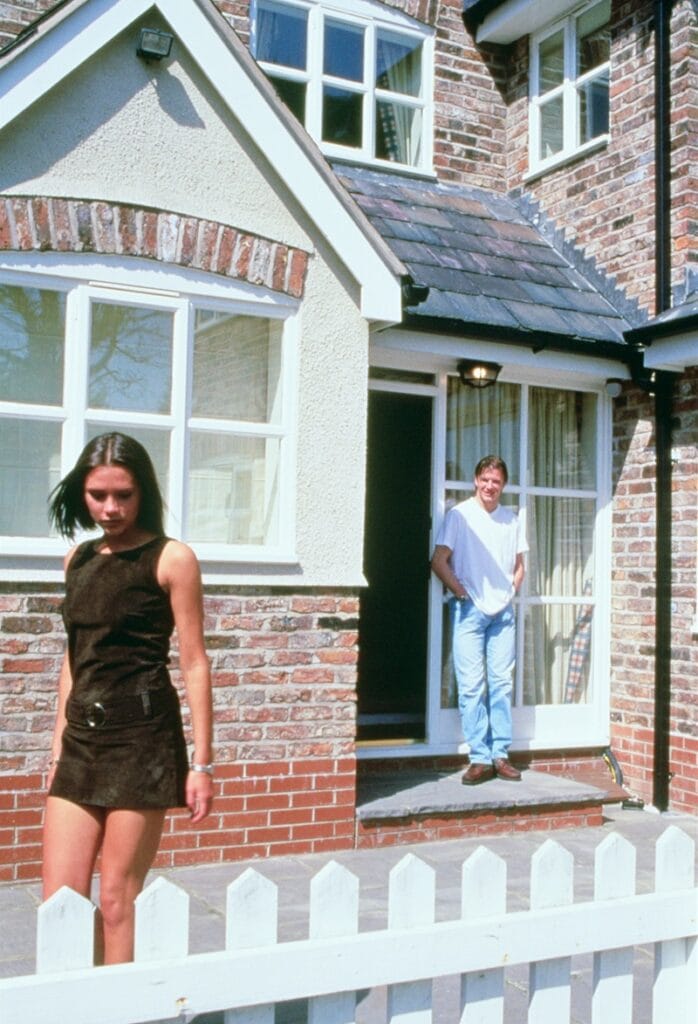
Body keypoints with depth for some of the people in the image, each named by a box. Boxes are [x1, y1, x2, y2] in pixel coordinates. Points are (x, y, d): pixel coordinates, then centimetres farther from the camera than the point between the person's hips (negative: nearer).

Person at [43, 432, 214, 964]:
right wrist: (59, 747, 18)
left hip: (143, 739, -5)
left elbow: (195, 665, -5)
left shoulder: (170, 559, -4)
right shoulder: (78, 559, 13)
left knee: (118, 901, 2)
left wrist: (202, 762, -7)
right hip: (82, 739, 6)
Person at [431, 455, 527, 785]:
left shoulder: (511, 519, 11)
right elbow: (439, 561, -3)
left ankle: (501, 755, 11)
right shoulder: (459, 515, -1)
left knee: (502, 684, 4)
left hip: (503, 612, 4)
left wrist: (510, 592, 7)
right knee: (472, 686, -4)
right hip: (469, 611, -3)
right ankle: (480, 758, 0)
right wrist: (461, 593, -6)